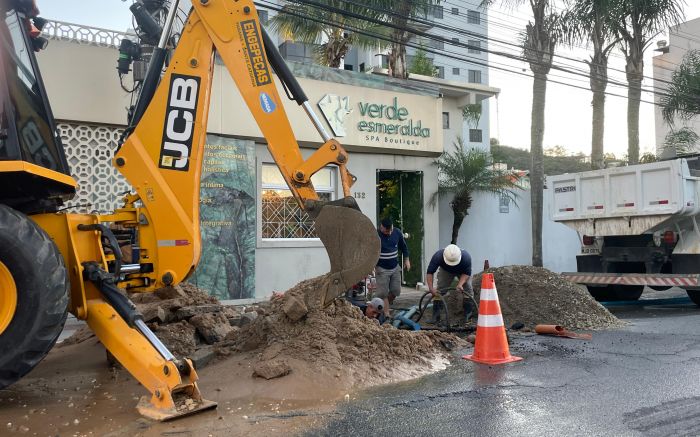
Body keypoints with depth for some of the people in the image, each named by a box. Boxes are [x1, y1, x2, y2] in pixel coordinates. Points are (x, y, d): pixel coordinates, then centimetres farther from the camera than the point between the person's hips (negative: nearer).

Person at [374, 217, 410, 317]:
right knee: (383, 293, -3)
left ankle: (386, 306, 31)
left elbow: (403, 246, 12)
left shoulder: (397, 232, -4)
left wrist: (406, 260, 10)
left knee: (396, 291, 7)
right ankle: (386, 313, 6)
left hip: (395, 268, 4)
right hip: (381, 269, -4)